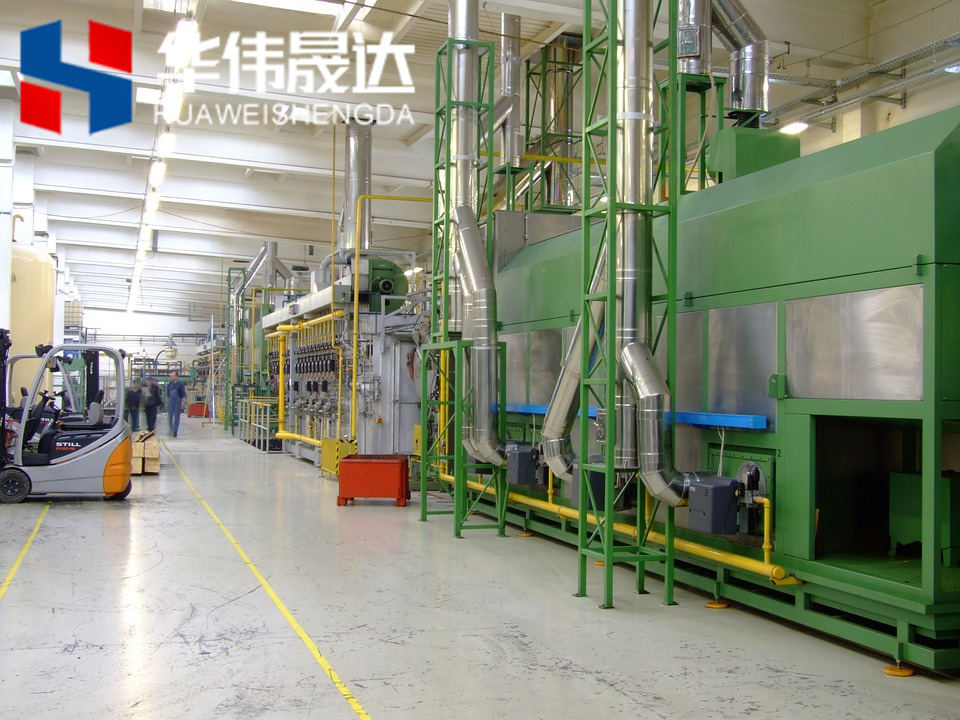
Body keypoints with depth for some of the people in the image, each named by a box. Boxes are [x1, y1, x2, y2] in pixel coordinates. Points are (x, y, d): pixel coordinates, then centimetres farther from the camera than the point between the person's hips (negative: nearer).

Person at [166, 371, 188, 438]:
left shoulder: (180, 384, -4)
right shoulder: (169, 384, 9)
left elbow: (184, 394, -4)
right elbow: (167, 394, 19)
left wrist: (183, 402, -14)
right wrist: (167, 403, 17)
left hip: (178, 402, -4)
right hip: (171, 401, 4)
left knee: (177, 417, -1)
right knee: (170, 416, 0)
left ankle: (175, 432, 4)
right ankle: (171, 429, 15)